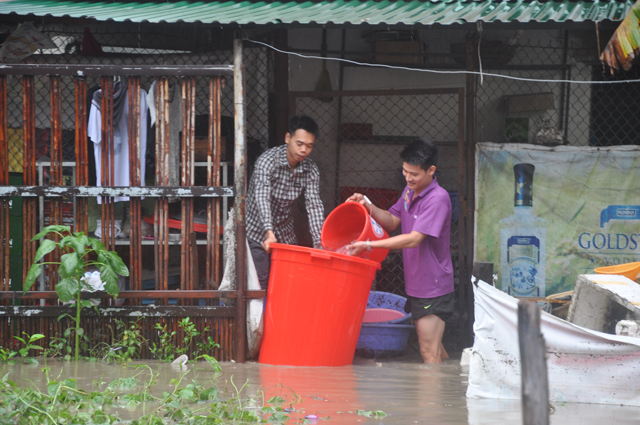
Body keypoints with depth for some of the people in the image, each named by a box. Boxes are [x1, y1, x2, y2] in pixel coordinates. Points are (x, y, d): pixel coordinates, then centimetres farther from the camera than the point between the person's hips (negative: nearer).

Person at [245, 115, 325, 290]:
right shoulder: (267, 161, -23)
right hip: (257, 234, -5)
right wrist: (269, 233, -48)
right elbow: (261, 198, -35)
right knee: (259, 286, -10)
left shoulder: (311, 170, -6)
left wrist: (319, 243, -25)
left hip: (285, 235, 5)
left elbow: (314, 205, -12)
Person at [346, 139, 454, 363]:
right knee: (433, 348, 17)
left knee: (429, 352, -7)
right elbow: (392, 222, 15)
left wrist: (369, 245, -28)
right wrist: (368, 207, -5)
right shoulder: (410, 191, 6)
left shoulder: (438, 198, -21)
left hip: (433, 286, -9)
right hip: (416, 285, 9)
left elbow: (414, 239, -27)